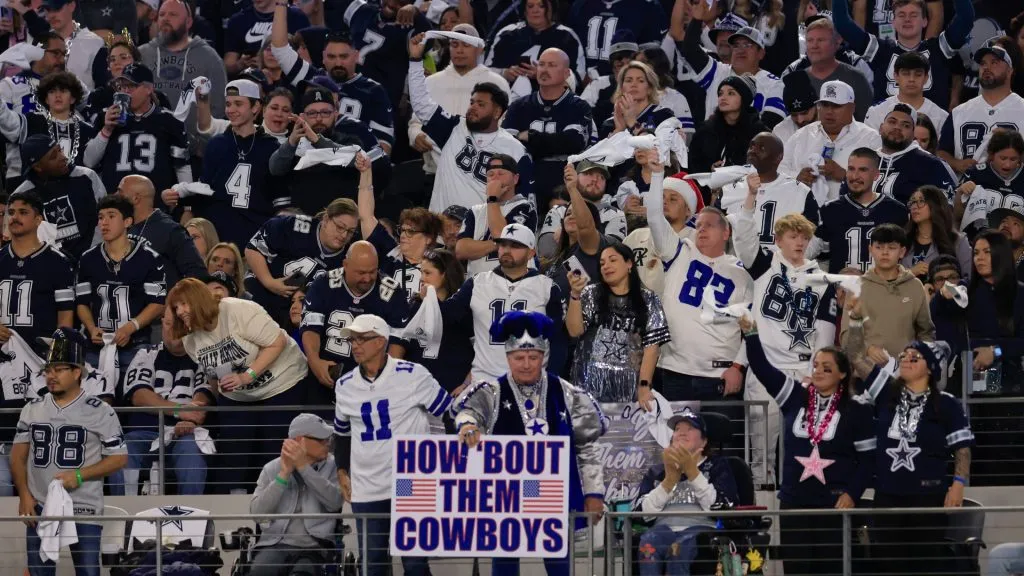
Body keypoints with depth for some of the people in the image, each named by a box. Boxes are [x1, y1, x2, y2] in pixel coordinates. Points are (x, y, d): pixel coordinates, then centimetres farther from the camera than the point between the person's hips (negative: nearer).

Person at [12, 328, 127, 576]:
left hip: (84, 511, -4)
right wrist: (24, 495, -1)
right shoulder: (32, 409, 9)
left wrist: (79, 475, -15)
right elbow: (18, 455, 13)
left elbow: (119, 458, -4)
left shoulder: (100, 412, -5)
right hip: (39, 508, 4)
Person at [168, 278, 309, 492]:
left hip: (282, 383, -6)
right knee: (231, 451, -3)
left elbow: (277, 342, -24)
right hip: (237, 396, 6)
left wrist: (247, 375, -27)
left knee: (275, 450, -9)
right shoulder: (191, 339, -3)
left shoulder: (239, 311, -24)